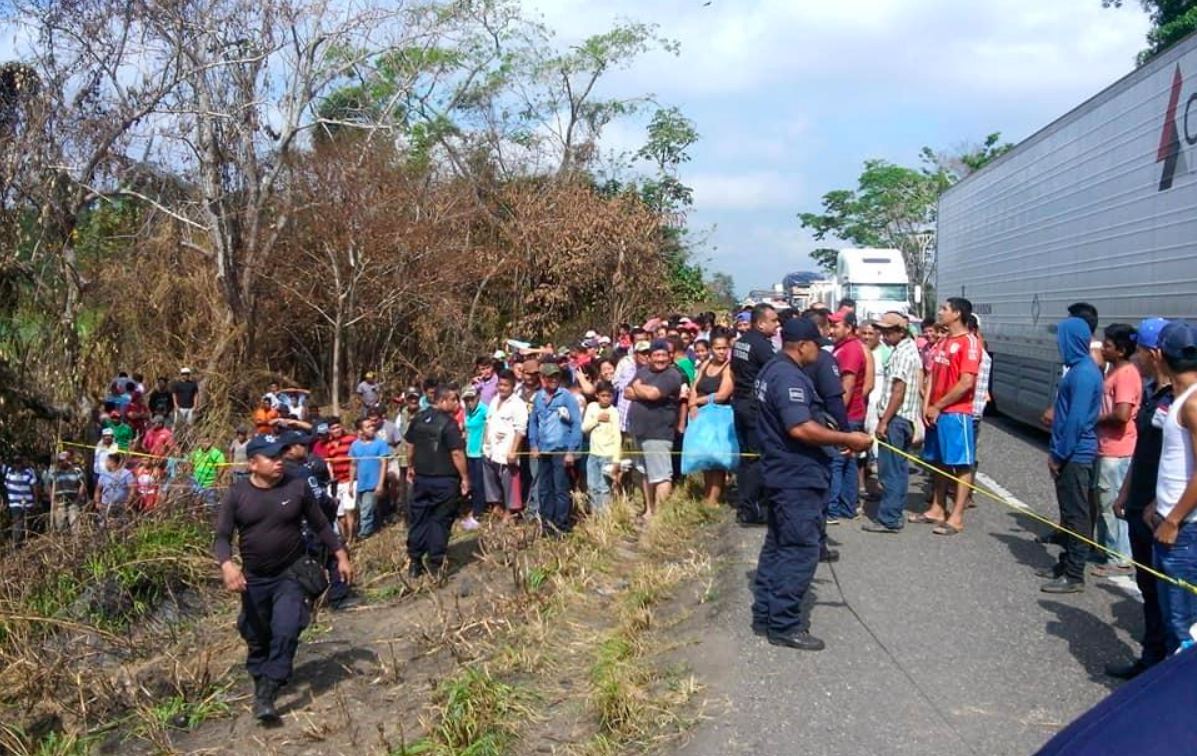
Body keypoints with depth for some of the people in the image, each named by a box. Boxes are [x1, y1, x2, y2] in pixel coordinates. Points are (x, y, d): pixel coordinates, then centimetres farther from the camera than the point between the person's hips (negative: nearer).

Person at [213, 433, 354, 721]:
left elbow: (320, 525, 3)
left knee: (286, 633, -15)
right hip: (253, 578, 1)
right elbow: (222, 537, -10)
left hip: (291, 575, -1)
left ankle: (266, 696, -8)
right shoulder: (237, 494, -7)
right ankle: (259, 680, 40)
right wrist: (227, 565, -29)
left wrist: (341, 555, 2)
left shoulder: (297, 487, -7)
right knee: (256, 637, 15)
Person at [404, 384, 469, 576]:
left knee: (418, 519, 12)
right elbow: (457, 453, -20)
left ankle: (415, 563, 17)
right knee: (440, 520, 4)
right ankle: (435, 563, 8)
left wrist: (411, 468, 26)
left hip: (421, 477, 6)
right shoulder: (449, 423, -17)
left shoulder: (418, 419, 4)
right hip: (445, 480, -6)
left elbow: (410, 447, 13)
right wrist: (465, 478, -12)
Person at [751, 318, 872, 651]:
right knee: (800, 550, -5)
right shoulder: (789, 377, -20)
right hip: (797, 477, -11)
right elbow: (800, 428, -30)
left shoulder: (772, 370, 13)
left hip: (780, 473, 11)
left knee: (777, 546, 17)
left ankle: (766, 615, 25)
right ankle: (784, 625, 0)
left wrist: (836, 440, 21)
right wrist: (847, 439, -23)